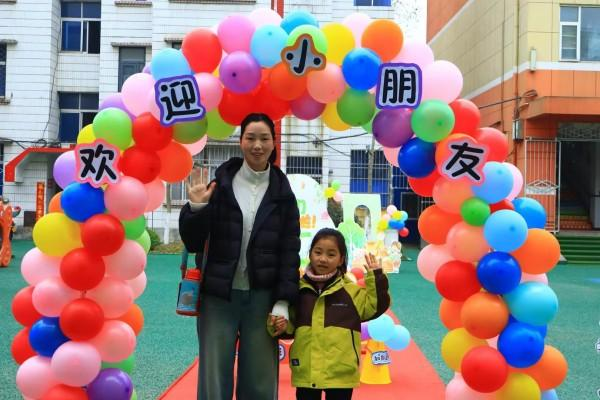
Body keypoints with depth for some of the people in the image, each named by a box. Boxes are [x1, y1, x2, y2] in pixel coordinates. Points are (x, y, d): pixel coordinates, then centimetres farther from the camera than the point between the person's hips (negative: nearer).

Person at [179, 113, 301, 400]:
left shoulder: (282, 193, 5)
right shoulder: (220, 185, 0)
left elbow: (290, 251, 3)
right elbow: (192, 242, 0)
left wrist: (283, 302, -5)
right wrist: (196, 208, -17)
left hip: (263, 298, 1)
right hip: (218, 296, -1)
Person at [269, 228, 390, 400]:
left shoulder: (351, 290, 0)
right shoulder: (298, 289, 4)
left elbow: (375, 306, -5)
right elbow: (291, 325, 12)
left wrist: (376, 277, -11)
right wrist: (281, 326, -9)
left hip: (340, 373, -2)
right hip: (306, 372, 2)